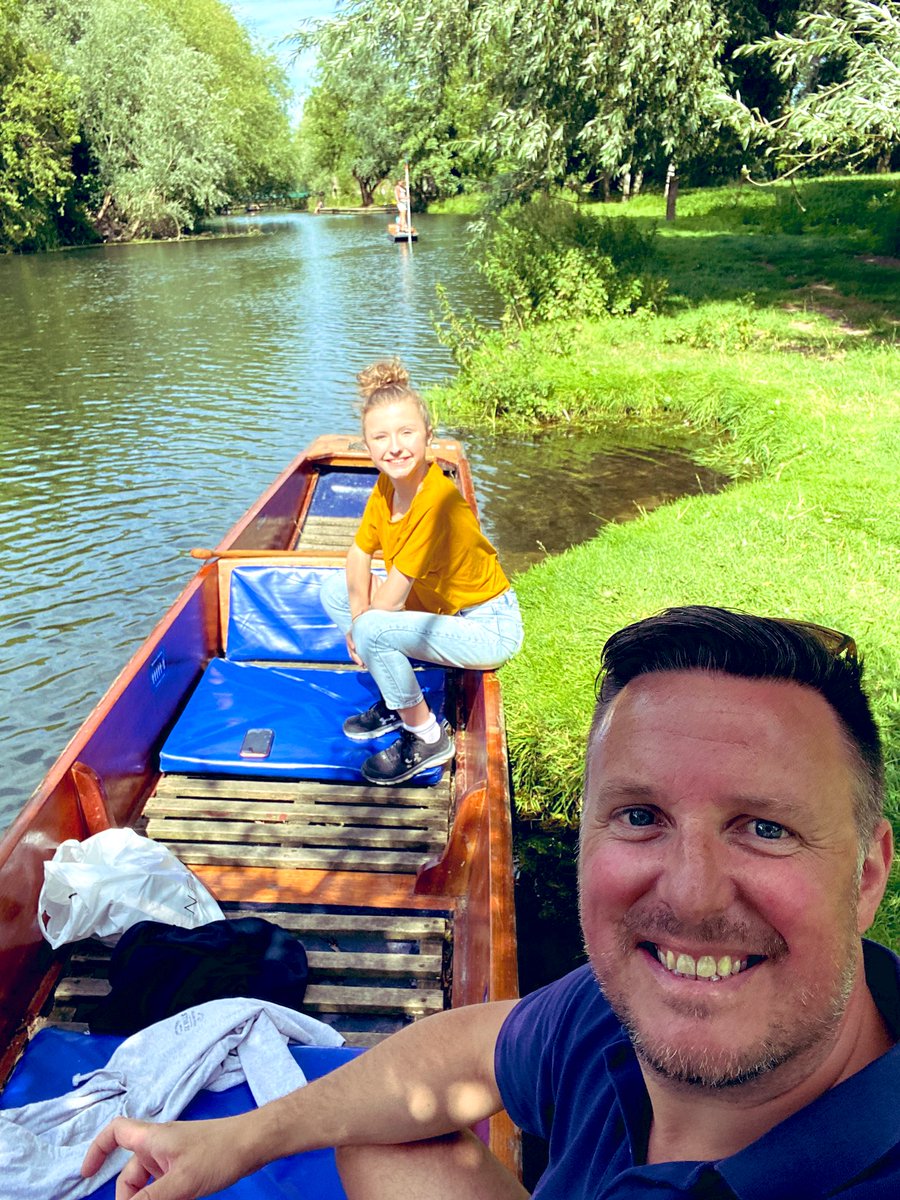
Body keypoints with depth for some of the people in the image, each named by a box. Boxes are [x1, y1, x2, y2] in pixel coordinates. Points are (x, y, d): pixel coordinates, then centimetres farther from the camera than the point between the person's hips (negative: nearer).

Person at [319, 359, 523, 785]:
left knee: (374, 630, -30)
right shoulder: (386, 485, -5)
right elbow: (359, 555, 1)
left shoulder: (436, 502, -30)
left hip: (488, 629, -9)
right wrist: (359, 615, -16)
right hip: (439, 608, 9)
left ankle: (428, 738, -6)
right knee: (334, 593, 5)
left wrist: (360, 627, -9)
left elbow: (391, 598, -27)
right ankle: (397, 701, 14)